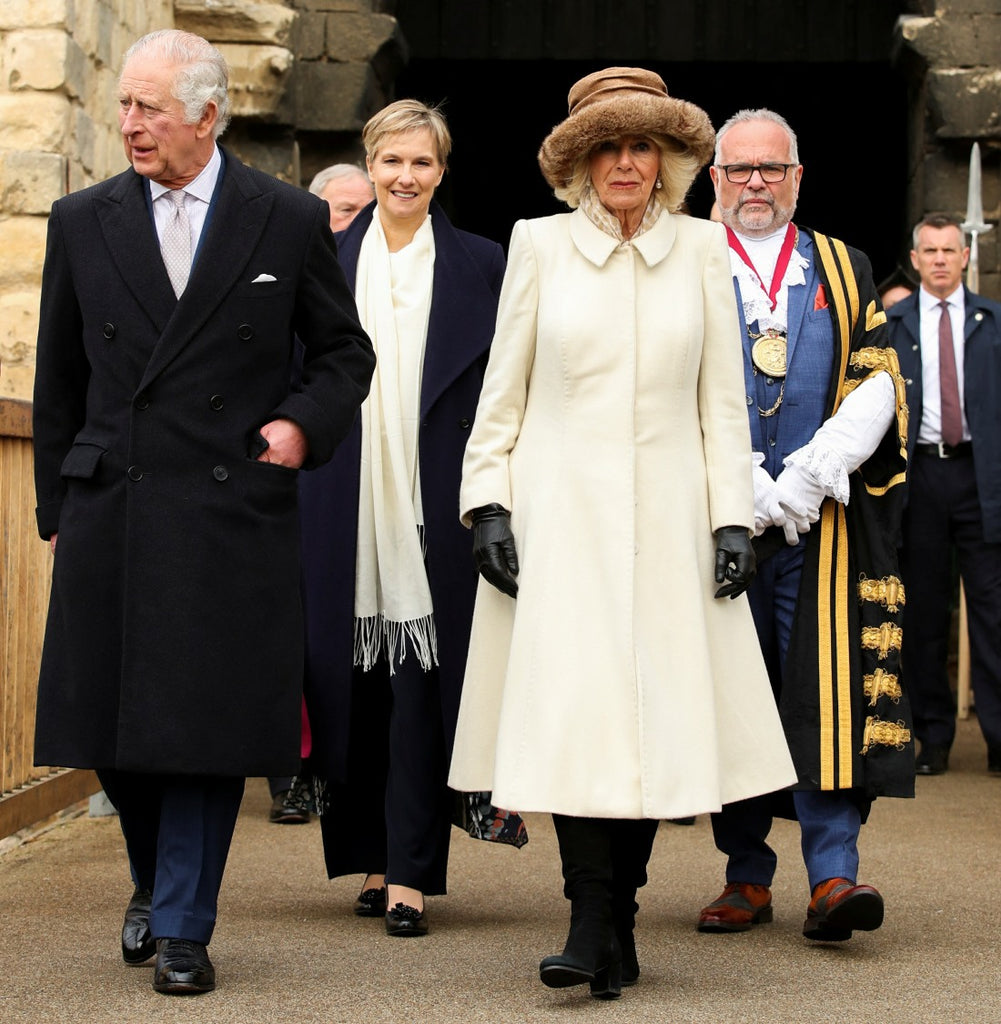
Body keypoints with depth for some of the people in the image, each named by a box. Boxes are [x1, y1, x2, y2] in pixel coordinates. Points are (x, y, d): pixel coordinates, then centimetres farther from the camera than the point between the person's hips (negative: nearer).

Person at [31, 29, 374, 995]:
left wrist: (303, 422, -7)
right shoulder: (83, 221, 7)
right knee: (107, 714, 8)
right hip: (108, 508, 3)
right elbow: (59, 379, 12)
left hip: (233, 509, -2)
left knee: (208, 723, 0)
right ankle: (152, 880, 34)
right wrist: (56, 503, 12)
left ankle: (183, 929, 10)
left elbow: (345, 353, 11)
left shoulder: (289, 219, 1)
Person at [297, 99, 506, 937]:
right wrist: (294, 467, 4)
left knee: (421, 687, -4)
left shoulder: (480, 264, 4)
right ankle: (371, 855, 18)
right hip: (346, 509, 2)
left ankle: (411, 872, -1)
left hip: (436, 509, -2)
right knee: (353, 685, 5)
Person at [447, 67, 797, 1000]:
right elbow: (502, 390, 7)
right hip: (560, 515, -1)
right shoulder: (540, 245, 5)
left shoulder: (702, 250, 8)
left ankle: (616, 921, 10)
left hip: (667, 519, 2)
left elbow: (722, 398, 9)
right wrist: (487, 502, -1)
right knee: (571, 712, -10)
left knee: (657, 715, 0)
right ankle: (594, 928, -7)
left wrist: (733, 518, 2)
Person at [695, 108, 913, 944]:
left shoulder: (843, 271, 12)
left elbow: (877, 385, 2)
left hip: (823, 520, 0)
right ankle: (748, 876, 12)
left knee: (828, 684, -11)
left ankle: (834, 874, -12)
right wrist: (746, 490, -11)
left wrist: (809, 476, -11)